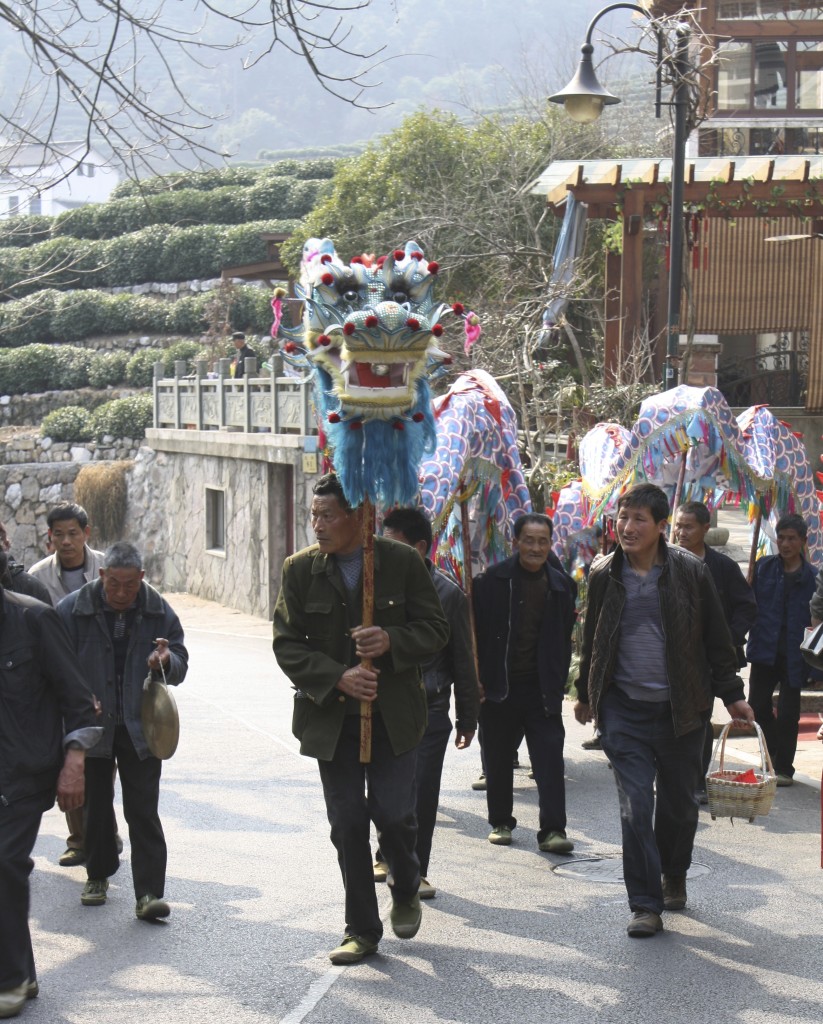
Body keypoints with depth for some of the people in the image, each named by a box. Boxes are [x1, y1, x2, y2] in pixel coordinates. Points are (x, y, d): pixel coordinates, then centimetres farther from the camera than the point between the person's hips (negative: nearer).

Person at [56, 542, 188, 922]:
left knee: (143, 811, -3)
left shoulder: (159, 611, 0)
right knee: (95, 804, 12)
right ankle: (97, 875, 31)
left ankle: (149, 892, -3)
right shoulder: (72, 610, -6)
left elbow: (180, 664, 7)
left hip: (140, 728, 0)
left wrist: (166, 661, -18)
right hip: (91, 725, 0)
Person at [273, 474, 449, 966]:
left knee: (393, 814, -6)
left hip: (394, 716, -2)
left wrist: (393, 640, -20)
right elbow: (287, 644, -2)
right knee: (347, 824, 5)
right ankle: (362, 930, 18)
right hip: (331, 717, 2)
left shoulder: (404, 562, -3)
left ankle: (406, 892, 27)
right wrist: (338, 677, -17)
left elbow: (436, 628, 0)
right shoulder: (300, 569, 0)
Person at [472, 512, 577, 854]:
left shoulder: (560, 585, 6)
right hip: (499, 685, -1)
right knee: (498, 759, 9)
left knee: (550, 758, -6)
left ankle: (552, 830, -5)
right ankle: (500, 822, 25)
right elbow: (475, 630, -3)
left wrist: (558, 684, 7)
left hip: (542, 688, 2)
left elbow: (564, 640, 13)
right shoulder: (493, 579, -5)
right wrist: (477, 679, -8)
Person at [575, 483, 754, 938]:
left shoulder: (690, 571, -4)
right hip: (624, 709, 0)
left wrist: (731, 695, 3)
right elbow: (592, 640, 15)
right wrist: (586, 694, 22)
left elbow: (717, 638, 3)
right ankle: (645, 904, -2)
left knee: (679, 803, 12)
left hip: (681, 708, 0)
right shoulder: (604, 575, 2)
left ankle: (674, 876, 38)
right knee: (635, 806, -7)